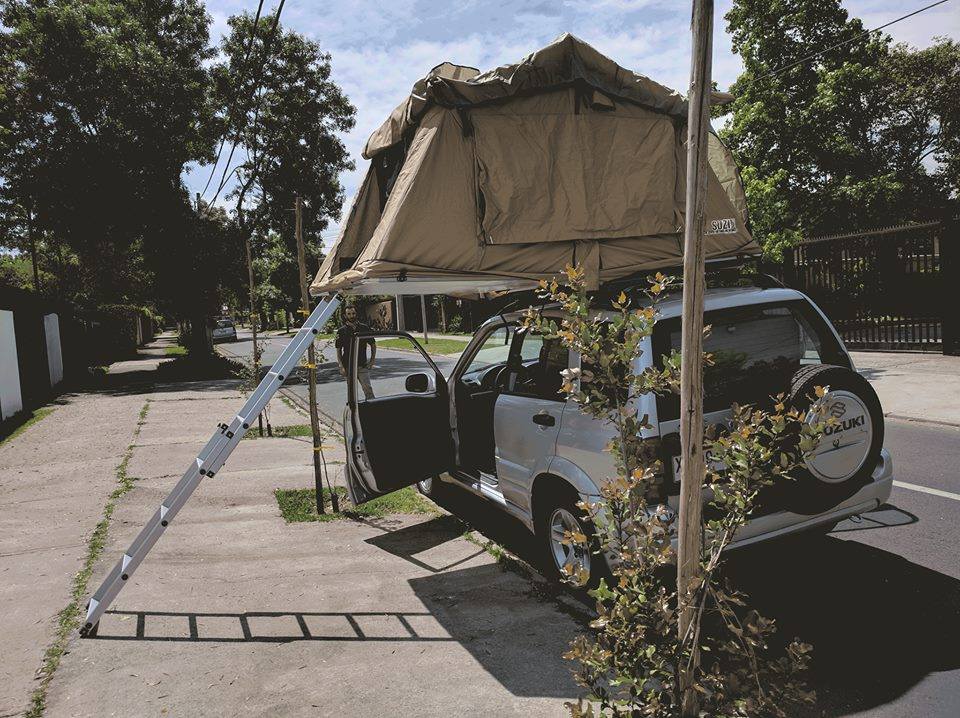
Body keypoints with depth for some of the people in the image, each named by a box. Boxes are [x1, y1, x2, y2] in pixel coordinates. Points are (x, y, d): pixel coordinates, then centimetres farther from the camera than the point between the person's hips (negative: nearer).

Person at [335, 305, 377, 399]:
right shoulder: (341, 331, 3)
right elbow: (338, 350, 5)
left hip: (362, 366, -1)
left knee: (368, 389, -11)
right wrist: (341, 366, -5)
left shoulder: (364, 328, 3)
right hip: (348, 366, 1)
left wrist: (372, 361, 2)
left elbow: (373, 345, 11)